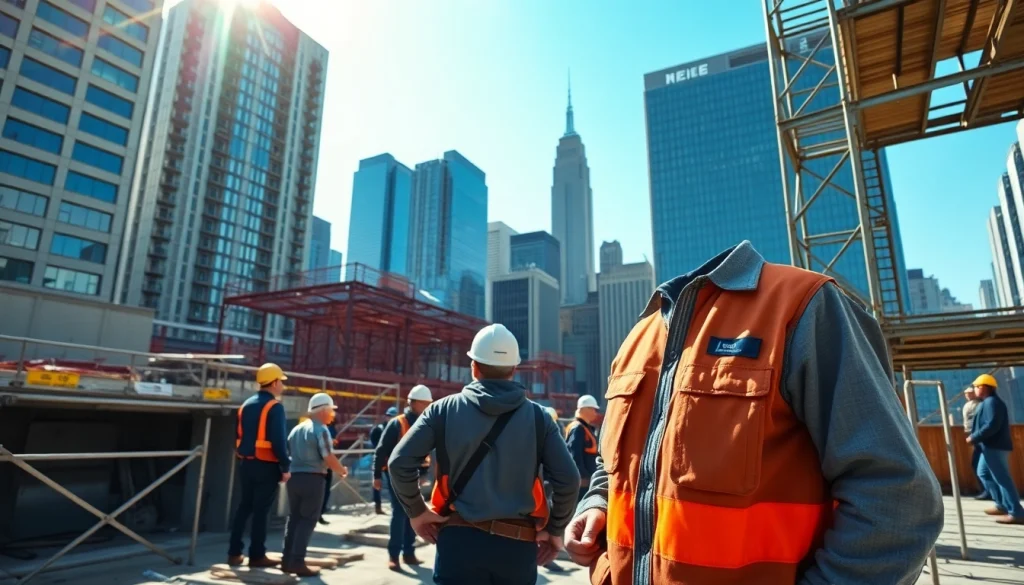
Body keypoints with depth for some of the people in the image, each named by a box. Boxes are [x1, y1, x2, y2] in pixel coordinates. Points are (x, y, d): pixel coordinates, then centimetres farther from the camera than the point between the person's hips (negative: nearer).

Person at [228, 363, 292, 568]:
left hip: (247, 463, 7)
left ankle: (234, 553, 19)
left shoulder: (246, 405, 12)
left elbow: (238, 436, 14)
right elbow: (279, 440, -18)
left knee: (244, 507, 15)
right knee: (261, 510, 1)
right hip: (267, 465, -7)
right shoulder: (275, 406, -13)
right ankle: (257, 555, 8)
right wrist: (285, 466, -13)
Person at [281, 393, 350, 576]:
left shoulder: (296, 429, 14)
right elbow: (328, 458, -15)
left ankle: (287, 559, 18)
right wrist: (342, 470, 0)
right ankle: (297, 562, -1)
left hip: (294, 477, 8)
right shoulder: (321, 429, -11)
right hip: (312, 479, -7)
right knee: (308, 520, 0)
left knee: (293, 518, 15)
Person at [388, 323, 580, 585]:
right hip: (517, 544, 1)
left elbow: (400, 463, -7)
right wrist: (554, 530, 8)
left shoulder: (445, 409, -2)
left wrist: (416, 511, 7)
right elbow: (568, 479, -6)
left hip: (459, 539, -1)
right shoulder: (537, 416, -2)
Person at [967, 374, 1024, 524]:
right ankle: (1002, 505, 22)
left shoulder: (991, 402, -16)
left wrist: (974, 438, -17)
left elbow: (992, 426, -24)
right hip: (991, 446, 11)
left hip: (995, 446, -11)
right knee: (983, 473, 18)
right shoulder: (987, 402, 17)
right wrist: (975, 436, 11)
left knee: (1002, 478, -8)